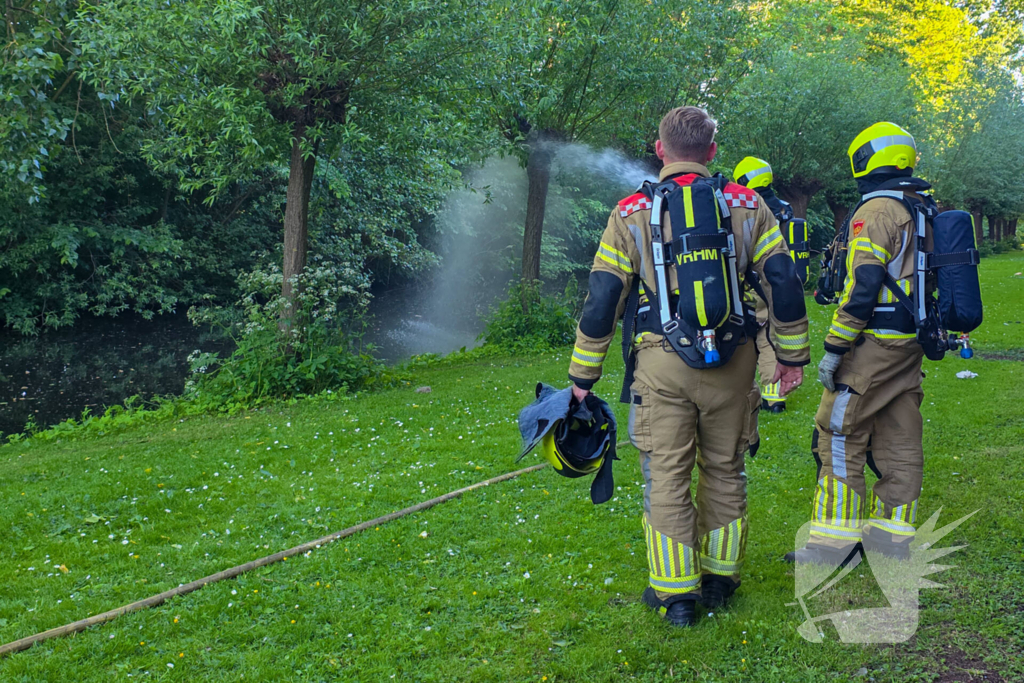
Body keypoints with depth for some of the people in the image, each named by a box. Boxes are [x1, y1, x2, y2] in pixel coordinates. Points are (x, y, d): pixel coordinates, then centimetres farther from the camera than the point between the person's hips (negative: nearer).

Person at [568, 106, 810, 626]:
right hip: (732, 361, 2)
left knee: (667, 476, 6)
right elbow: (783, 282, 3)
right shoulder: (745, 205, 5)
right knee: (725, 471, 15)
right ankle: (720, 578, 26)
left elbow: (603, 299, 0)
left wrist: (583, 374, 6)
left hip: (662, 362, -2)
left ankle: (675, 593, 11)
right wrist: (792, 354, 13)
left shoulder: (632, 212, 1)